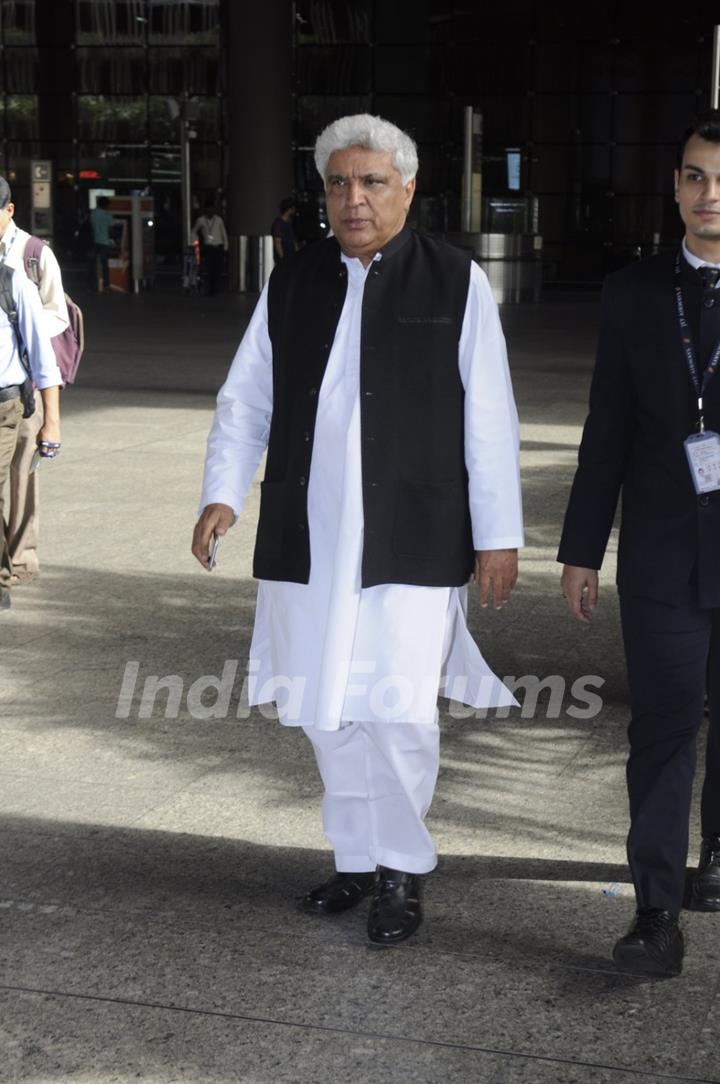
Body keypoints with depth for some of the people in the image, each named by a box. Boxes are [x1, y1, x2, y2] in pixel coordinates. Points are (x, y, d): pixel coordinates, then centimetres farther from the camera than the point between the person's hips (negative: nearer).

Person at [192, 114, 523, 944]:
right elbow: (245, 401, 12)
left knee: (397, 712, -7)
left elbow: (488, 419, 0)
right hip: (309, 538, 4)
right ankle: (356, 858, 28)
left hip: (411, 540, -3)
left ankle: (402, 868, 15)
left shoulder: (455, 282, 1)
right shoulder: (291, 285, 10)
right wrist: (223, 493, -3)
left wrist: (497, 535, -2)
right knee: (327, 712, 10)